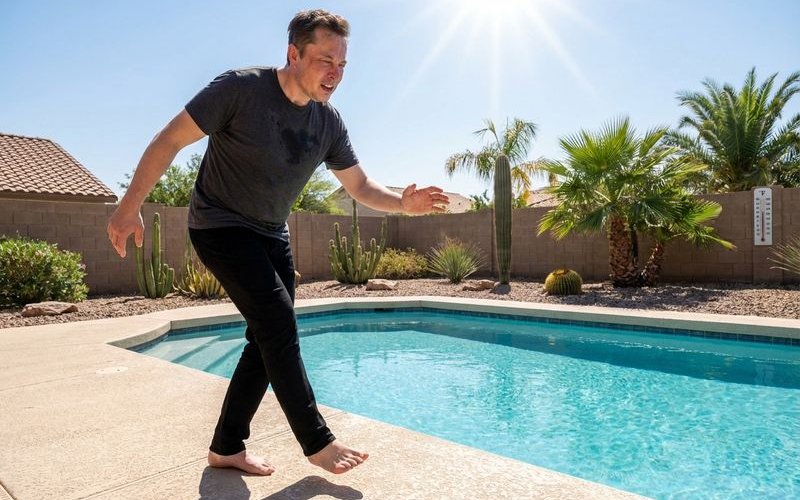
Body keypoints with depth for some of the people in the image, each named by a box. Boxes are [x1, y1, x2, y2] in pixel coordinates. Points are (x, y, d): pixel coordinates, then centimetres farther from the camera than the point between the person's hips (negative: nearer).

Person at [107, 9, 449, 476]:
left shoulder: (329, 122, -4)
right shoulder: (241, 88, -19)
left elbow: (360, 184, 1)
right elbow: (169, 140, -15)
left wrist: (403, 202, -17)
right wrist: (131, 206, -17)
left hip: (271, 235, 7)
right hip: (220, 226, -6)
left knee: (271, 338, 3)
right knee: (278, 322, -18)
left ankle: (227, 446, 18)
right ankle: (317, 442, -4)